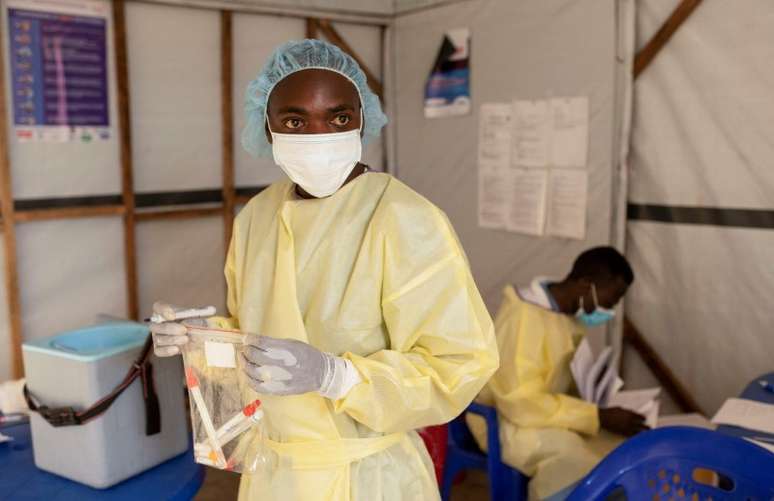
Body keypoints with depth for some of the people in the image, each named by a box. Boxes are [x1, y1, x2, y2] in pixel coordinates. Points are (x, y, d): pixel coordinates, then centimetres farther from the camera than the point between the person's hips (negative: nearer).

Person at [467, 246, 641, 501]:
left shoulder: (569, 313, 2)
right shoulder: (523, 317, -25)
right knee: (566, 449, -34)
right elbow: (521, 403, -29)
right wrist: (600, 416, -28)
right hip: (504, 419, -8)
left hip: (549, 412, 8)